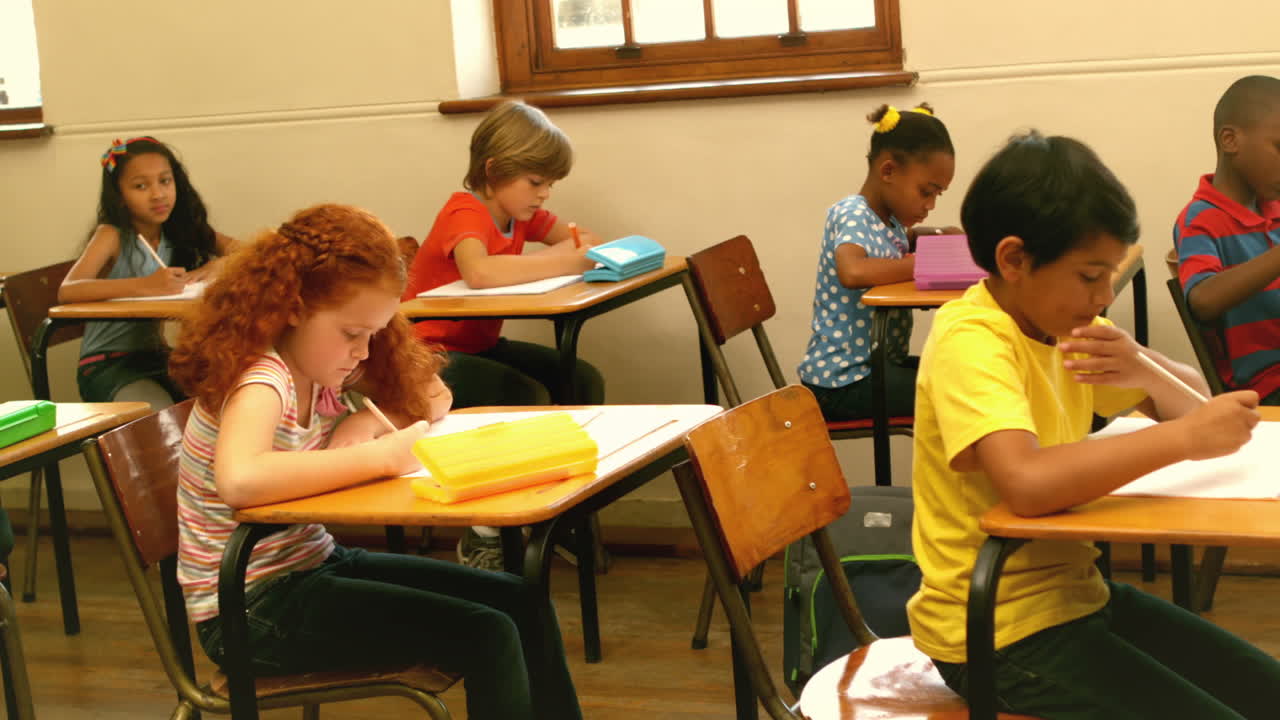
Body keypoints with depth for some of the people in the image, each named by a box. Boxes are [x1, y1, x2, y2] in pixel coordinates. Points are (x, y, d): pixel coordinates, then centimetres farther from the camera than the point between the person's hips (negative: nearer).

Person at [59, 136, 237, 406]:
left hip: (155, 358, 5)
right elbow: (66, 292, -27)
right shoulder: (112, 236, -12)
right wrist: (145, 285, -39)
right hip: (107, 364, -5)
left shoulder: (180, 233, 2)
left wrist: (218, 266, -18)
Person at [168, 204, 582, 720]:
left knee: (518, 603, 3)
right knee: (487, 637, -18)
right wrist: (380, 457, -35)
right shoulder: (259, 381, -24)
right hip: (248, 609, -9)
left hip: (313, 565, 9)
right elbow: (240, 479, -45)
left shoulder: (319, 367, 2)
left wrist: (368, 420, -9)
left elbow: (431, 399, 14)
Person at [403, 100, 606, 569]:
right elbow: (479, 271, -44)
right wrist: (565, 263, -39)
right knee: (526, 396, -29)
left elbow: (570, 239, 12)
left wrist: (582, 246, -14)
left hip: (481, 345, 9)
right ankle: (483, 539, -16)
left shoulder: (519, 212, 4)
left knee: (584, 382, -4)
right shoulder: (466, 214, -22)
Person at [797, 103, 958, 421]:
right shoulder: (852, 215, -16)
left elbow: (897, 241, 37)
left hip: (879, 363, 10)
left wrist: (936, 236, 13)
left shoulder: (888, 219, 11)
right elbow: (853, 271, -38)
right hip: (842, 380, -10)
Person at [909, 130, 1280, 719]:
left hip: (1073, 592, 9)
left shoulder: (1059, 319, 4)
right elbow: (1027, 483, -40)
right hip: (997, 631, -9)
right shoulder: (970, 342, -23)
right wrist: (1183, 438, -31)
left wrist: (1146, 370, -13)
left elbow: (1191, 402, 10)